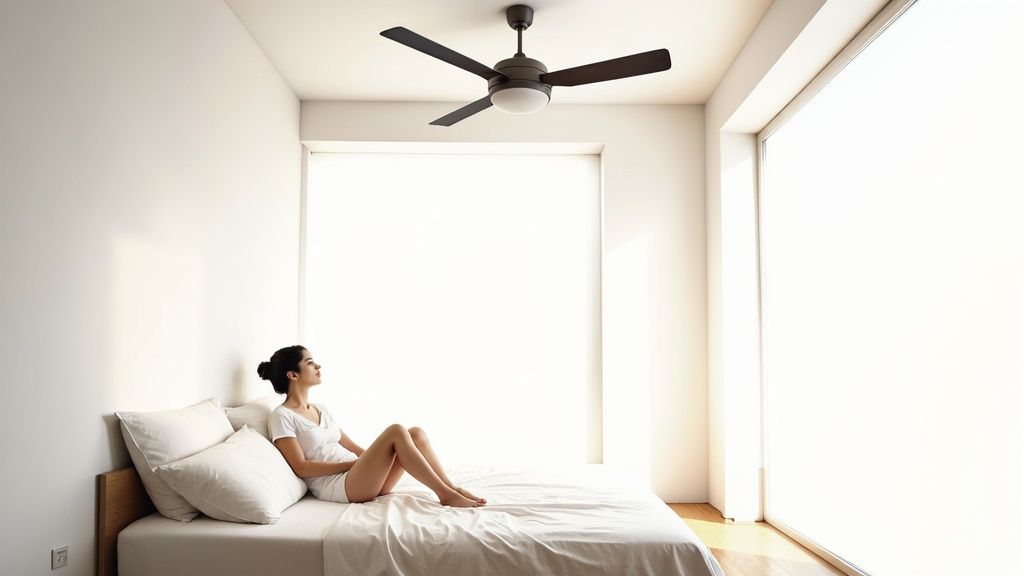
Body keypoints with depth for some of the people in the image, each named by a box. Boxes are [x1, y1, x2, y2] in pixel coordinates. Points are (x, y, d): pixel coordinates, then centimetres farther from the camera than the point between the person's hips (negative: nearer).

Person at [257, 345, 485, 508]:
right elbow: (301, 467, -11)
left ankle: (452, 488, -13)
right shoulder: (281, 416, -3)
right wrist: (353, 463, -14)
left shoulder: (321, 410, 21)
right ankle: (446, 494, -22)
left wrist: (370, 459, 2)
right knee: (396, 431, -25)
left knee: (416, 433, -12)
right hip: (336, 486, -7)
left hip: (361, 478, 7)